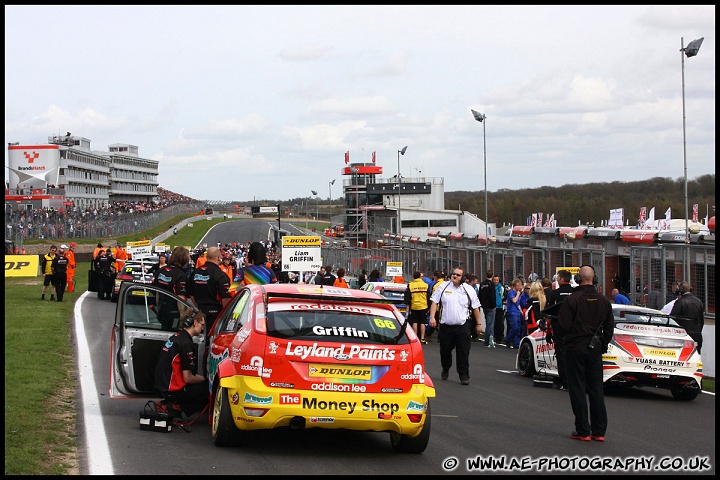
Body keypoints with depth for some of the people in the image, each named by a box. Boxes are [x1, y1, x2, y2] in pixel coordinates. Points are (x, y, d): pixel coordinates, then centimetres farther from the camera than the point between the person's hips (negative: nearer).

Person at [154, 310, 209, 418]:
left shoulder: (176, 336, 11)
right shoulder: (186, 343, -18)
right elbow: (188, 378, -16)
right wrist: (204, 379, 1)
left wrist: (200, 377, 15)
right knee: (208, 387, -7)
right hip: (172, 391, -9)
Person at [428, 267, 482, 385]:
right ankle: (445, 369, 36)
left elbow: (476, 307, 11)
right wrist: (432, 317, -6)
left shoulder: (468, 290, 4)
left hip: (462, 327, -1)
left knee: (463, 352, -6)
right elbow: (434, 302, 6)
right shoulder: (443, 287, 3)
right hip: (445, 326, 1)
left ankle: (464, 376, -2)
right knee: (445, 351, 12)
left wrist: (479, 323, 12)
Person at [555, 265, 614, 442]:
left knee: (577, 389, 1)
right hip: (595, 349, 5)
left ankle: (583, 431, 1)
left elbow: (562, 325, -14)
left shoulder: (572, 300, -14)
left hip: (575, 348, -5)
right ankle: (599, 431, 11)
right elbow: (609, 326, 10)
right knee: (596, 389, 10)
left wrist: (560, 336, 7)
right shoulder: (603, 301, 3)